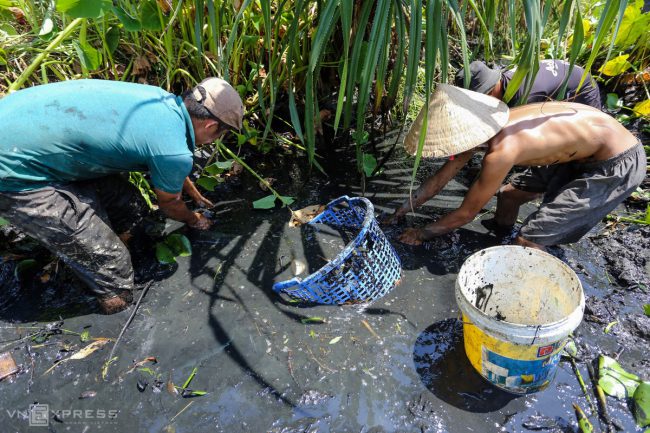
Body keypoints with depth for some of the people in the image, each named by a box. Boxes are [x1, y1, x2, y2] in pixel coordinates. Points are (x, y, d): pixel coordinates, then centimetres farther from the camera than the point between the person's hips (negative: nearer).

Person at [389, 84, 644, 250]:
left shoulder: (501, 151, -32)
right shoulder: (483, 127, -7)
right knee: (508, 195, 17)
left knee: (526, 243, -14)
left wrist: (423, 233, -4)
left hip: (618, 164, -8)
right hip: (580, 152, 9)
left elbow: (466, 214, -18)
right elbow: (440, 180, 4)